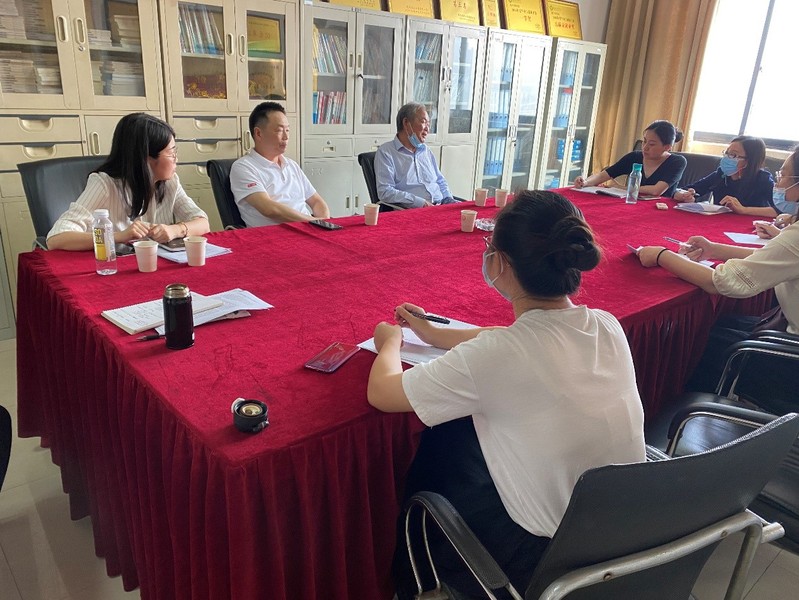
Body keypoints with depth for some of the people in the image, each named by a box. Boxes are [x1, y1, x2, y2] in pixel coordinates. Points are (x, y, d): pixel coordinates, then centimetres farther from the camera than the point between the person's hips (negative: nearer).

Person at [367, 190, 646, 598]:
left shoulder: (492, 356, -30)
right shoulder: (608, 327, -9)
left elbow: (381, 393, -14)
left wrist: (391, 341, 8)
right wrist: (434, 334, 19)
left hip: (546, 562, -6)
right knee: (458, 429, 19)